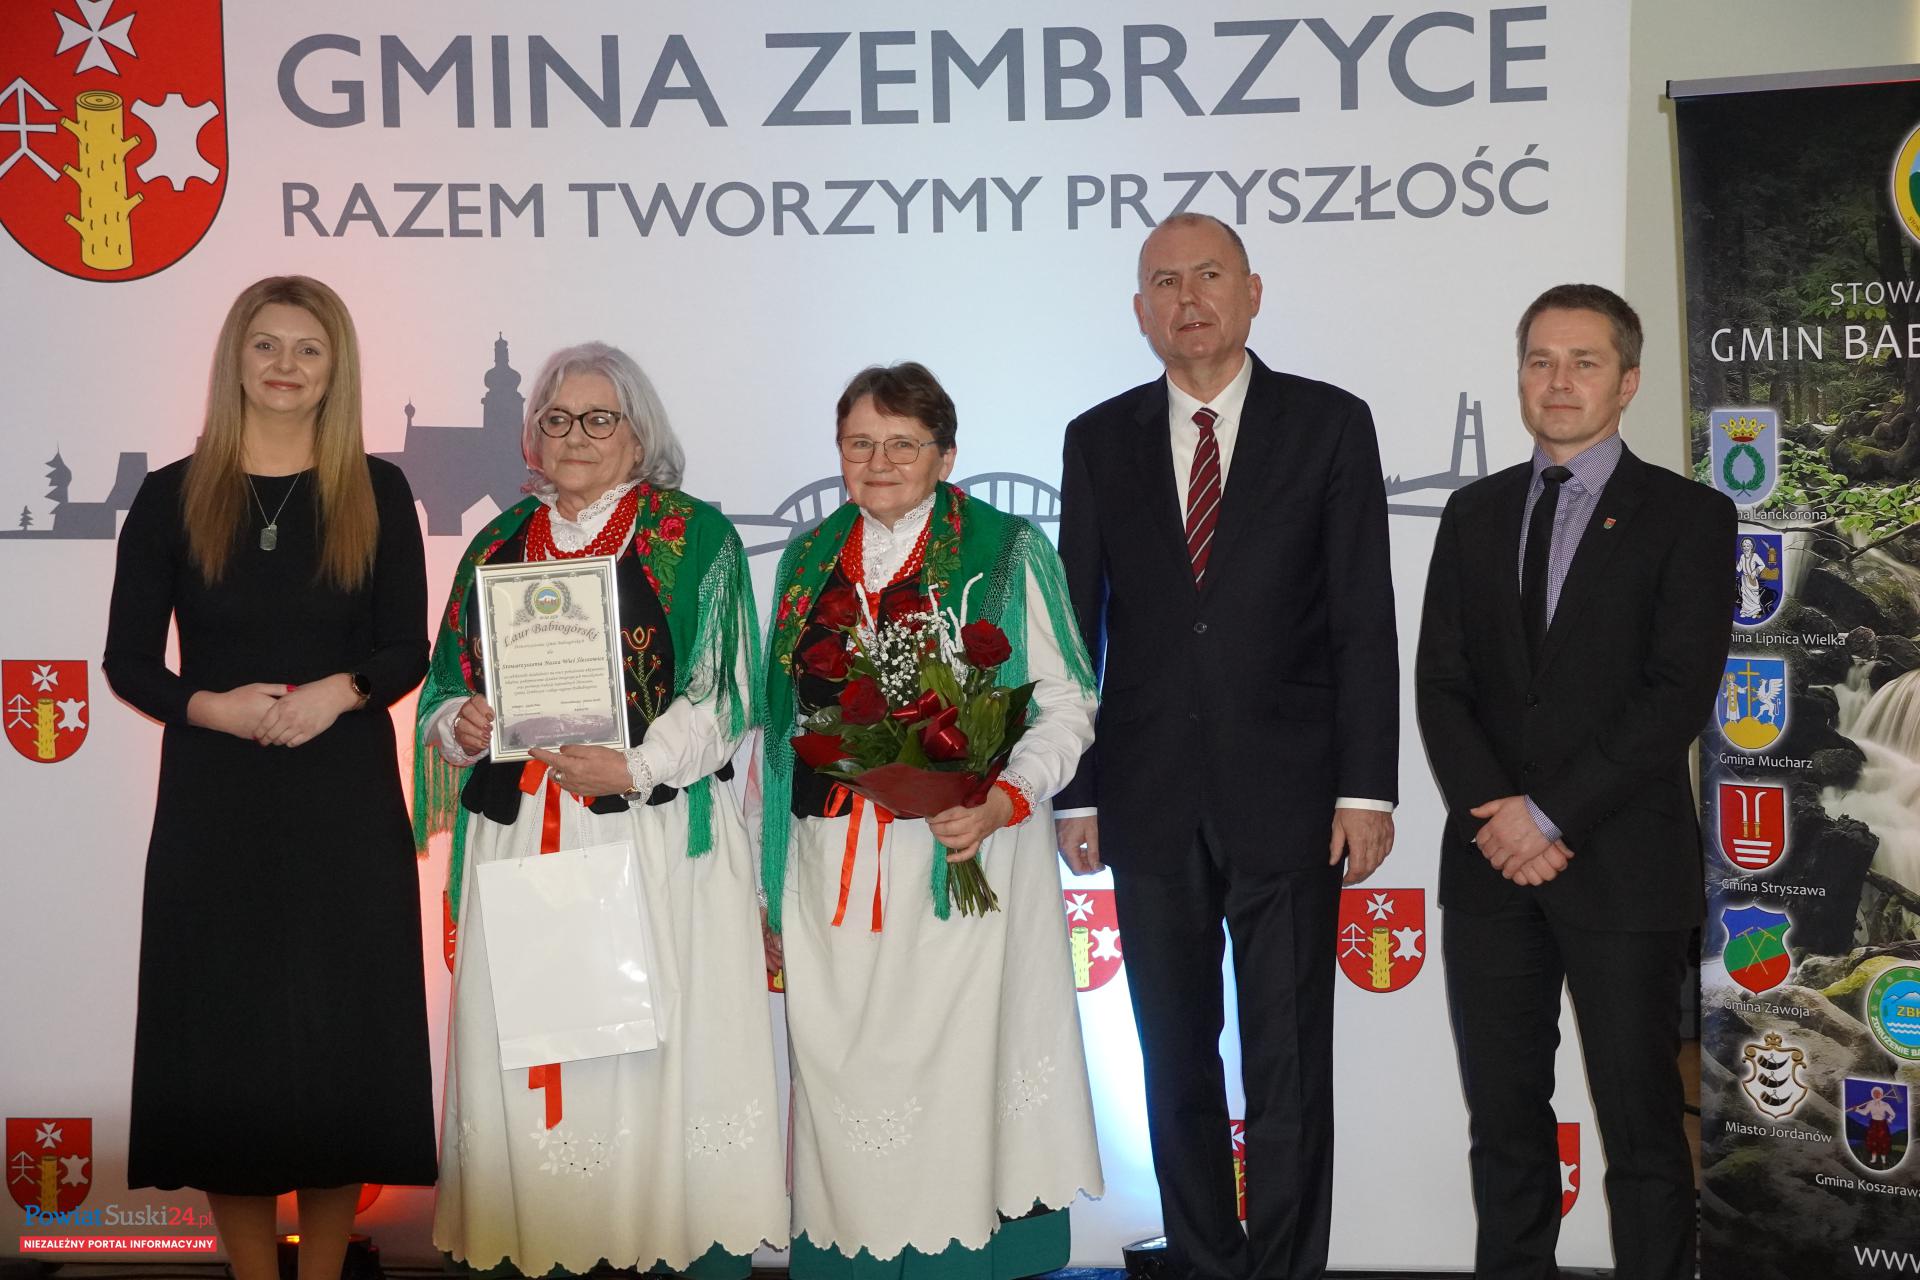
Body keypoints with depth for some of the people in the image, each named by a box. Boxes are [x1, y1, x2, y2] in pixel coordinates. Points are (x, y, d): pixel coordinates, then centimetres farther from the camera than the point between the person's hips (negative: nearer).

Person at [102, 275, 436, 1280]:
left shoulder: (376, 493, 3)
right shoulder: (173, 496, 3)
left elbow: (407, 651, 2)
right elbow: (128, 659, 3)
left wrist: (340, 691, -18)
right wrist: (212, 707, -16)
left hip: (346, 795, 0)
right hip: (214, 797, 0)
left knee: (341, 1029, 3)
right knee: (224, 1031, 3)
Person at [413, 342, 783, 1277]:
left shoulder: (693, 536, 4)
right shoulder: (499, 544, 18)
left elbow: (716, 693, -4)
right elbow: (447, 694, 20)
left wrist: (636, 765, -18)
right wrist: (462, 726, -3)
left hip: (655, 837, -4)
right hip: (519, 843, 4)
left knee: (663, 1050, -5)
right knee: (528, 1055, 3)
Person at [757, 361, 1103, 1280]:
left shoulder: (1005, 555, 2)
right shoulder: (808, 565, 14)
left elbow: (1064, 708, 0)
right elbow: (781, 724, 17)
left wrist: (1002, 802, -17)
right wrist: (767, 879, 13)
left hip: (963, 855, -4)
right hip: (833, 867, 4)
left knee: (960, 1062, -5)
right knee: (842, 1068, 4)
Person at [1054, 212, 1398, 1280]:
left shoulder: (1330, 424, 1)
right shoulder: (1100, 440, 7)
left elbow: (1364, 620, -2)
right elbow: (1079, 624, 7)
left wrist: (1367, 789, -8)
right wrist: (1075, 792, 2)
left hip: (1286, 794, -2)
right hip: (1150, 801, 2)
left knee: (1290, 1069, 3)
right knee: (1177, 1064, 11)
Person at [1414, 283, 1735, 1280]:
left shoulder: (1687, 516, -1)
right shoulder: (1475, 514, 12)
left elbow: (1678, 693, -10)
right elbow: (1440, 684, 6)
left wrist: (1550, 815, -14)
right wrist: (1495, 818, -8)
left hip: (1623, 867, -4)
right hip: (1491, 862, 4)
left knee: (1641, 1124, 3)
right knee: (1503, 1115, 10)